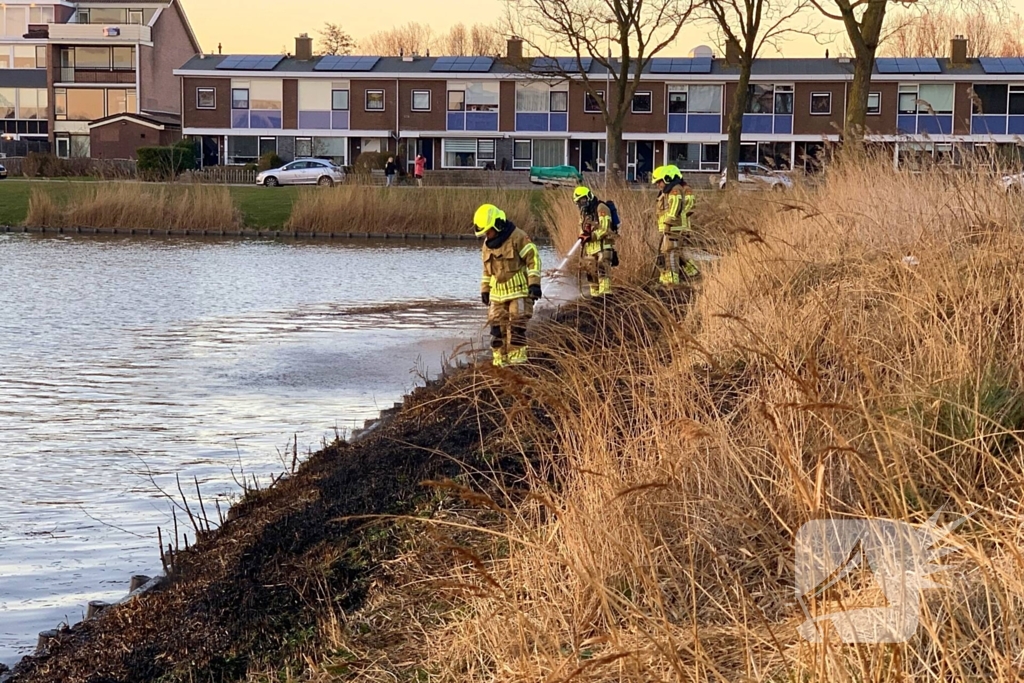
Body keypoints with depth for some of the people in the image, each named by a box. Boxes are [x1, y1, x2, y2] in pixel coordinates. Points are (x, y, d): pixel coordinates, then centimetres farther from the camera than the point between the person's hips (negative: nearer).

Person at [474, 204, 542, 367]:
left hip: (519, 290, -7)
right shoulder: (488, 244, 12)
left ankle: (517, 356, -5)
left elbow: (533, 258, -12)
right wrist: (484, 289, 20)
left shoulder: (518, 237, -12)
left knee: (517, 324, -9)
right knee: (497, 324, 3)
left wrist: (534, 283, -16)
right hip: (497, 292, 7)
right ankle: (500, 358, 8)